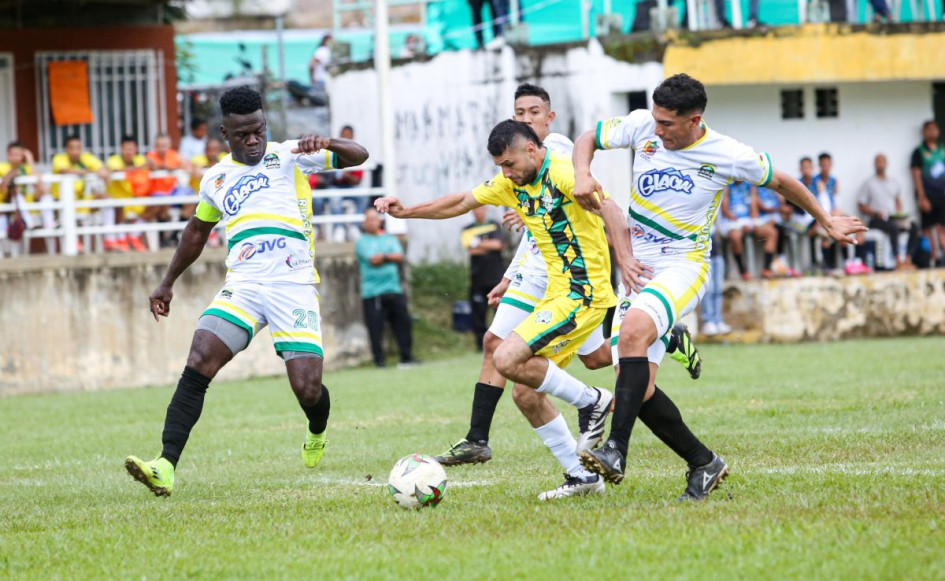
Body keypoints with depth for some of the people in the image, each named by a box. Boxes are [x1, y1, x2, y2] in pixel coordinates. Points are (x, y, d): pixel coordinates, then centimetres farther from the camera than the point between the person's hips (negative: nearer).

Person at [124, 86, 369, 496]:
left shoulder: (289, 156, 5)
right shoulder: (216, 180, 16)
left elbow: (357, 156, -1)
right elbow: (197, 232, 32)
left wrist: (325, 144, -22)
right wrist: (168, 283, 34)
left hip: (294, 285, -3)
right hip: (242, 286, 3)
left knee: (307, 389, -10)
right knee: (197, 365, -19)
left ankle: (317, 435, 29)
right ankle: (166, 467, -25)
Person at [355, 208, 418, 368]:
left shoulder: (390, 239, 17)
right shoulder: (362, 242, 4)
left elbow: (400, 257, 1)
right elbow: (372, 260, -11)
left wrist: (382, 256, -11)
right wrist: (390, 257, -2)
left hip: (394, 290, 4)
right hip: (373, 293, -4)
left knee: (403, 323, 1)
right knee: (375, 328, -6)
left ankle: (407, 357, 7)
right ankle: (379, 360, 1)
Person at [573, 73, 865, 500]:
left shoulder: (728, 157, -8)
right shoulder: (643, 127, -1)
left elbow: (780, 181, 10)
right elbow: (588, 139, 13)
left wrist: (826, 222, 21)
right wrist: (582, 174, -9)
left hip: (684, 266, -5)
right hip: (636, 269, 5)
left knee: (633, 332, -35)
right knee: (637, 389, -5)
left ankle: (616, 451, -40)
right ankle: (703, 463, 14)